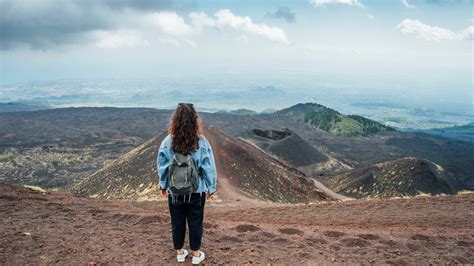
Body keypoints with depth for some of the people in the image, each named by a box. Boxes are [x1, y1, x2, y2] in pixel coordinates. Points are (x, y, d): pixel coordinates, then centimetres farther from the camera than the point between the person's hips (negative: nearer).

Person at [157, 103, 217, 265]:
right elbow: (208, 168, -10)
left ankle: (180, 252, 32)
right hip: (196, 191, -1)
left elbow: (162, 167, -2)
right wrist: (211, 188, 3)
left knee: (177, 222, 17)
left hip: (175, 191, 1)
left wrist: (163, 186, 13)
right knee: (195, 222, 14)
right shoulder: (201, 142, -16)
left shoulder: (168, 142, -13)